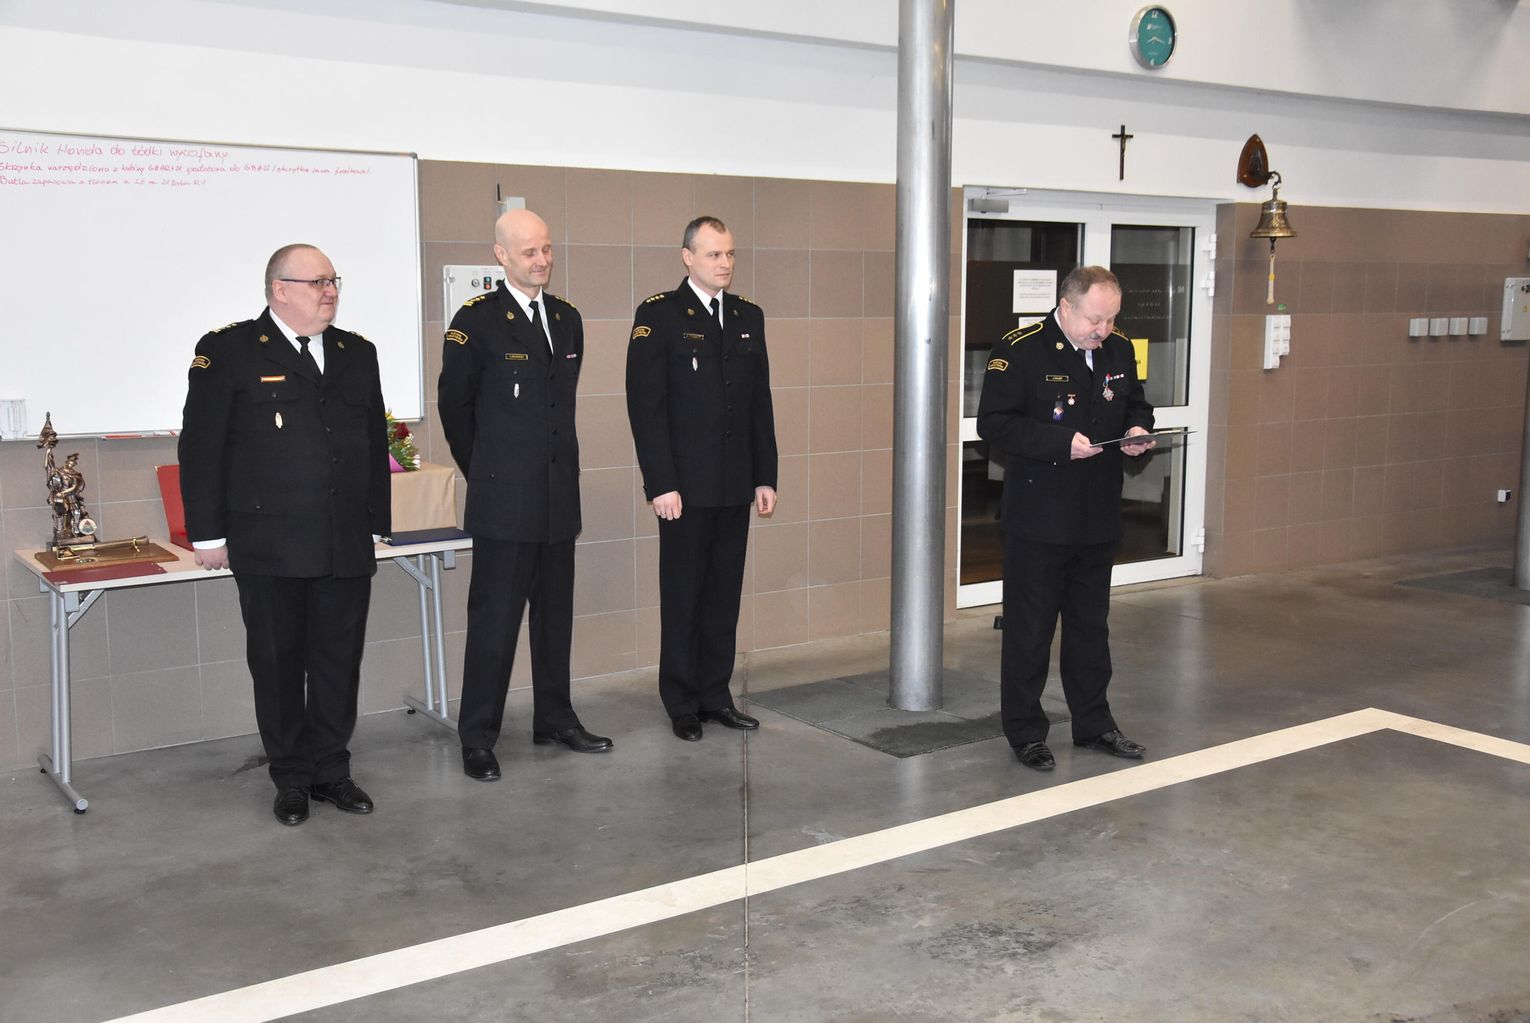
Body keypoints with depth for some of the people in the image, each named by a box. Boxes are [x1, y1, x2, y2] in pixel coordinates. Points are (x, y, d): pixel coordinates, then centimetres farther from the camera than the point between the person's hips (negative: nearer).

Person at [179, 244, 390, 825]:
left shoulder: (357, 354, 12)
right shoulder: (228, 352, -3)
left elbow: (376, 444, 17)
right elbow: (200, 447, -4)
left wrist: (377, 524, 13)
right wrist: (208, 533, -7)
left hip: (347, 545, 4)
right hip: (269, 547, -4)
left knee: (340, 661, 9)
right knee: (278, 663, 7)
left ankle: (331, 771, 24)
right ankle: (291, 779, 21)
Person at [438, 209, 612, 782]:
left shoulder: (568, 319, 11)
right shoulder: (476, 321, -8)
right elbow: (454, 407, 1)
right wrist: (486, 473, 7)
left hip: (559, 497, 6)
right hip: (505, 501, -6)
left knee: (555, 615, 14)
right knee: (494, 621, -1)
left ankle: (554, 719, 27)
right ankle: (477, 739, 9)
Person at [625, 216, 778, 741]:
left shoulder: (748, 316, 11)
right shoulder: (658, 315, -6)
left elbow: (760, 403, 13)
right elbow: (646, 406, -10)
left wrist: (765, 476, 8)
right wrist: (661, 484, -15)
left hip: (735, 486, 5)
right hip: (686, 486, -5)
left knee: (724, 594, 11)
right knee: (683, 596, 5)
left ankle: (716, 695, 22)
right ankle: (682, 704, 16)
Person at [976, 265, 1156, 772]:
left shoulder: (1120, 349, 6)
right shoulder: (1020, 350, -13)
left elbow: (1136, 404, 21)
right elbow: (994, 423, -17)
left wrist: (1137, 429, -3)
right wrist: (1062, 442, -24)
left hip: (1099, 518, 6)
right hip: (1038, 518, -6)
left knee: (1091, 625, 17)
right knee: (1029, 630, 4)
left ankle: (1094, 723, 31)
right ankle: (1025, 732, 17)